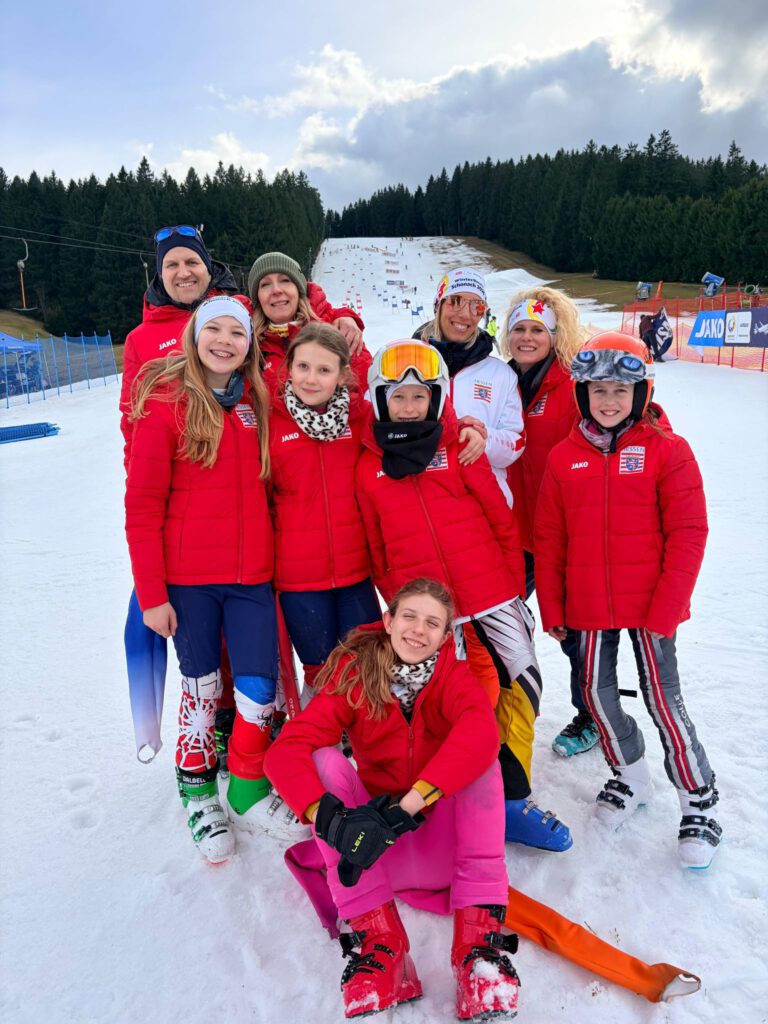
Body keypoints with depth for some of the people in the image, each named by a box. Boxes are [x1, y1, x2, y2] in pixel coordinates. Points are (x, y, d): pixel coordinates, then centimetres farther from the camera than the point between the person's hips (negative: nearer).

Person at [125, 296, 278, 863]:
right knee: (201, 685, 10)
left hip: (251, 574, 3)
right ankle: (197, 790, 33)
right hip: (187, 578, -3)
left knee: (260, 688, 2)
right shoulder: (166, 403, -7)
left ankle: (250, 783, 28)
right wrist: (151, 593, -8)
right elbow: (142, 506, -7)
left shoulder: (257, 401, 6)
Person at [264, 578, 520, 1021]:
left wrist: (407, 807, -42)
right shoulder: (356, 677, -8)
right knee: (325, 759, -22)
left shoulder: (454, 677, -8)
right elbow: (286, 750, -21)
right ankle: (379, 942, -25)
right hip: (376, 854, 1)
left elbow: (482, 731, -32)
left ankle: (479, 939, -24)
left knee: (481, 762, -24)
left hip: (444, 846, -1)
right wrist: (329, 816, -40)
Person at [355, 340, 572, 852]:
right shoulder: (369, 468, 2)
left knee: (522, 686, 3)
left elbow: (502, 520, 3)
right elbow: (377, 549, 9)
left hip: (490, 594, 1)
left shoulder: (461, 449, 0)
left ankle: (512, 801, 21)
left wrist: (514, 582, 3)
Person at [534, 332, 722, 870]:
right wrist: (551, 607, 4)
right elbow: (550, 539, 5)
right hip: (589, 606, 4)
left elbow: (688, 534, -9)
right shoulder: (564, 457, 2)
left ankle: (700, 802, 23)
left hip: (650, 605, -3)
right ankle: (631, 775, 38)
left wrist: (667, 607, -13)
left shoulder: (667, 450, -7)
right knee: (597, 692, 13)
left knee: (662, 699, 1)